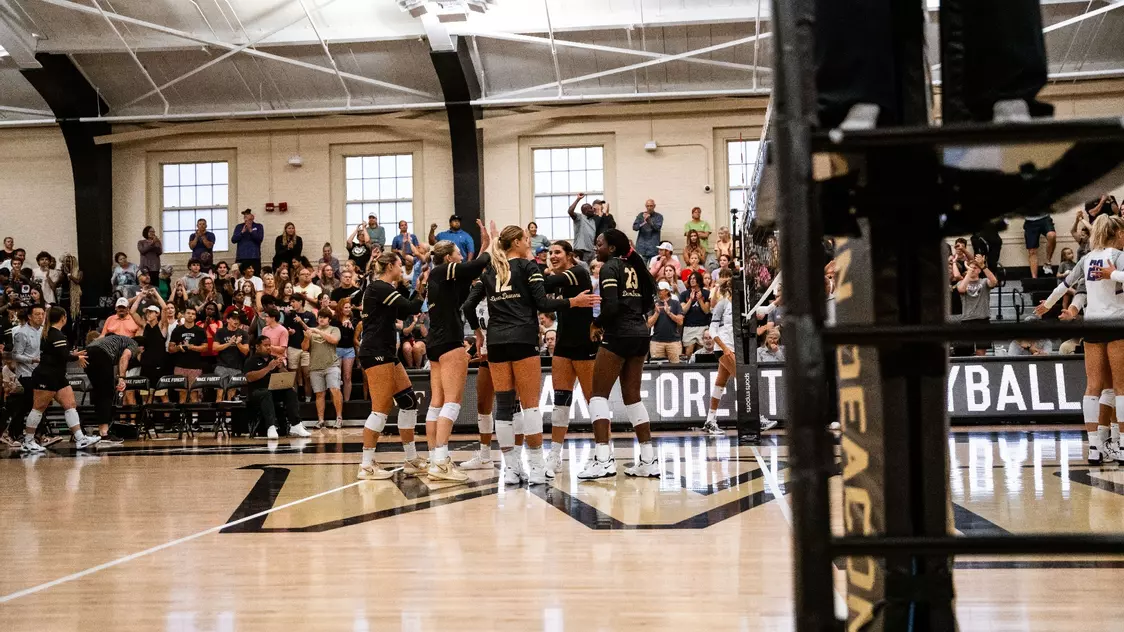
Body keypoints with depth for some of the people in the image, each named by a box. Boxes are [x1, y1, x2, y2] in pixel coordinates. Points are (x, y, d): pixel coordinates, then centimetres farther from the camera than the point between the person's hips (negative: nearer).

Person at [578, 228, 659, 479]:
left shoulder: (610, 267, -7)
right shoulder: (633, 267, 15)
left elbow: (611, 306, -18)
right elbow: (648, 302, 16)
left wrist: (597, 323, -1)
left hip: (619, 335, -8)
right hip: (640, 334, 8)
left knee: (599, 393, -4)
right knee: (632, 396, 13)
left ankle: (603, 458, -14)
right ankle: (649, 459, 12)